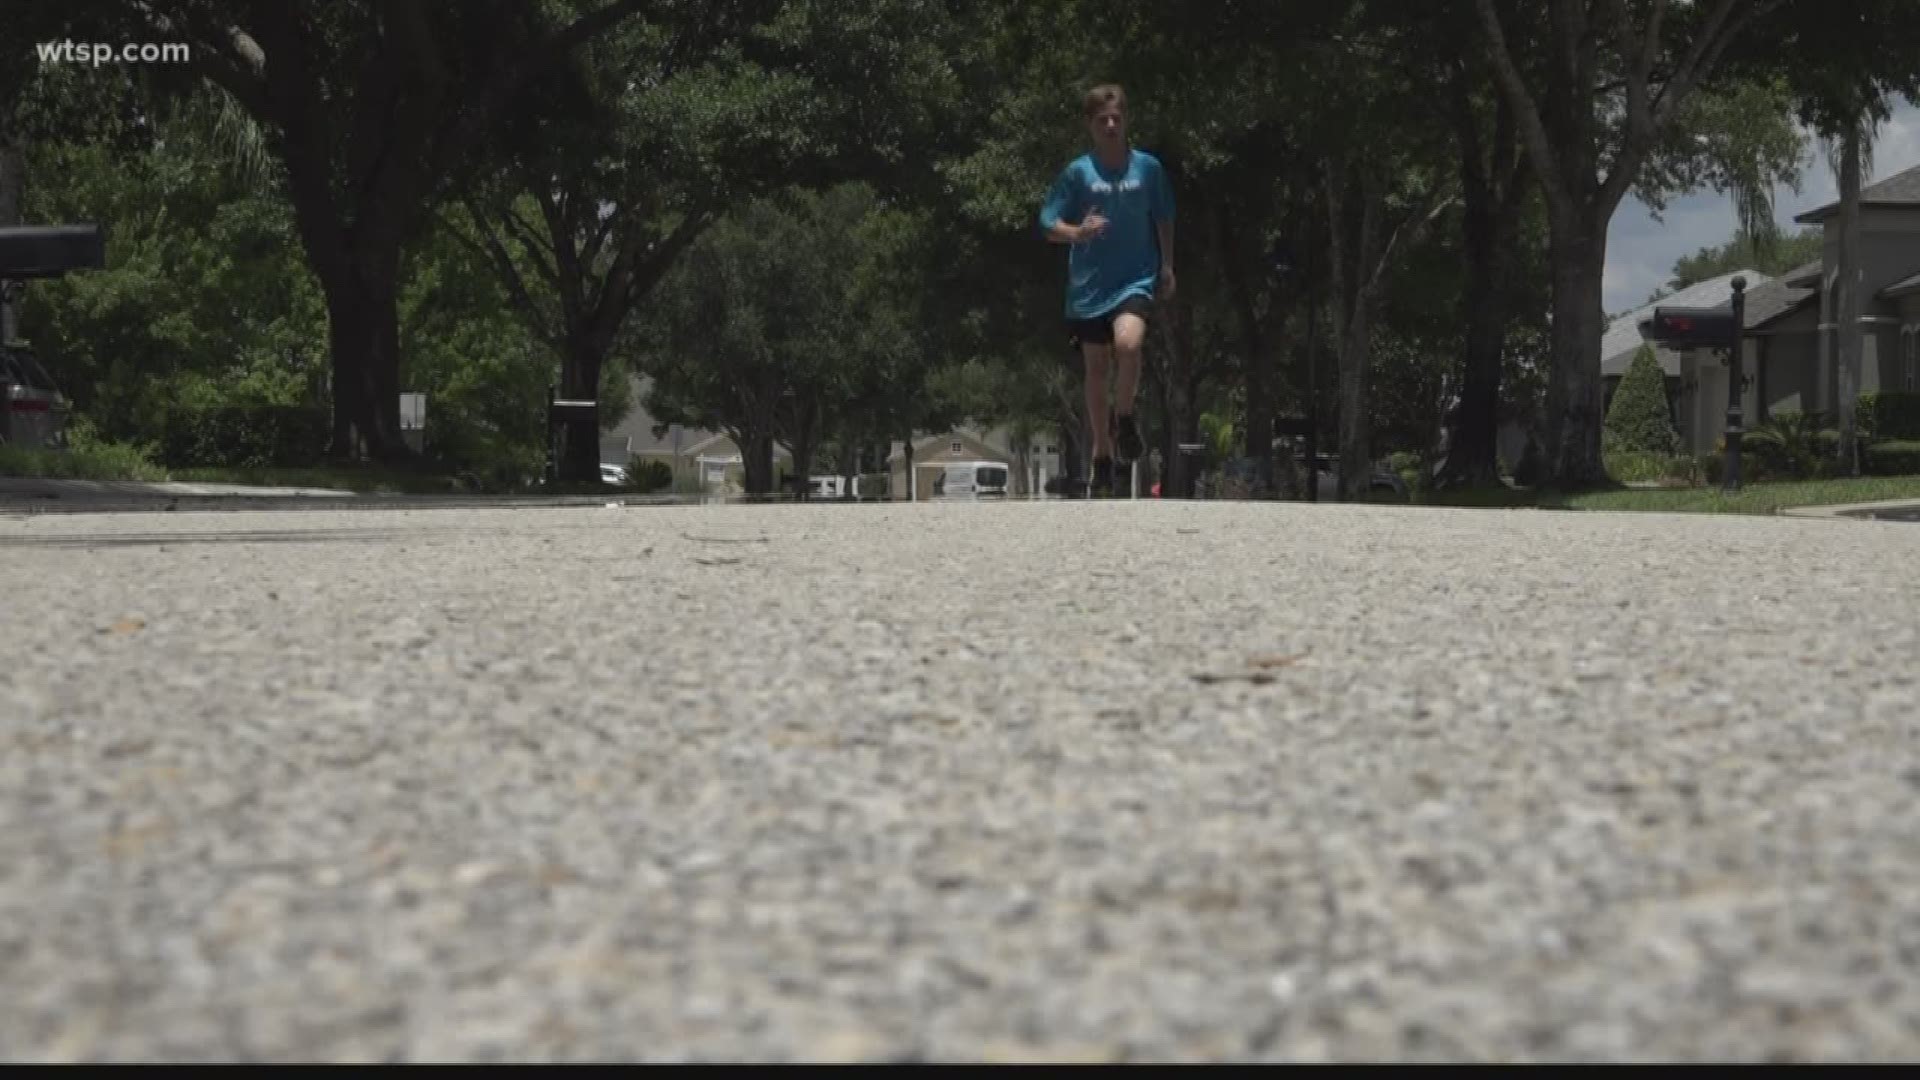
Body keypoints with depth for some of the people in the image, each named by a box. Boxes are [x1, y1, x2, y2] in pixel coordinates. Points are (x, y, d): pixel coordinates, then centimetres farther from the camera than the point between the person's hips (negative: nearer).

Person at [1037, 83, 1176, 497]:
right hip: (1088, 286, 1)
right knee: (1097, 368, 7)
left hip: (1137, 278, -1)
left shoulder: (1147, 167, 2)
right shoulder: (1077, 172, -1)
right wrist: (1078, 232, -20)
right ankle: (1102, 456, 21)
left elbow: (1163, 220, 16)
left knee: (1128, 343, -28)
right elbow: (1049, 224, -1)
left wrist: (1167, 267, 16)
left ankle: (1124, 417, -2)